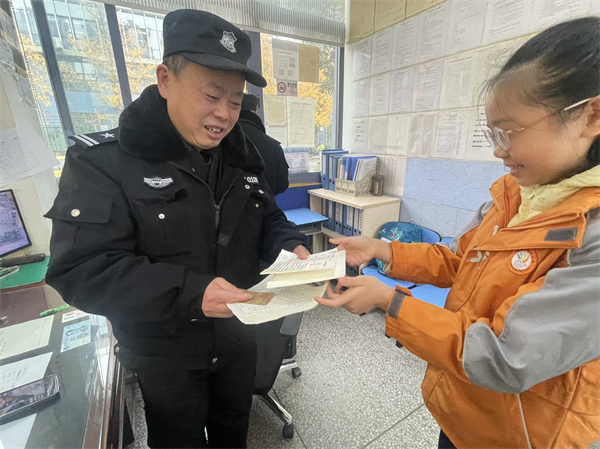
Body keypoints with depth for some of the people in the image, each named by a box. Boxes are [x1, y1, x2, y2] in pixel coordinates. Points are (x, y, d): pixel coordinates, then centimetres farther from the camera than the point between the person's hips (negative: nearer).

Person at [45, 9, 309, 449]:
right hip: (165, 353, -3)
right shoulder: (102, 161, -19)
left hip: (238, 336, 4)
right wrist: (189, 292, -37)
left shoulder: (243, 156, -5)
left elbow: (269, 218, 4)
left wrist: (289, 246, -18)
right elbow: (81, 271, -24)